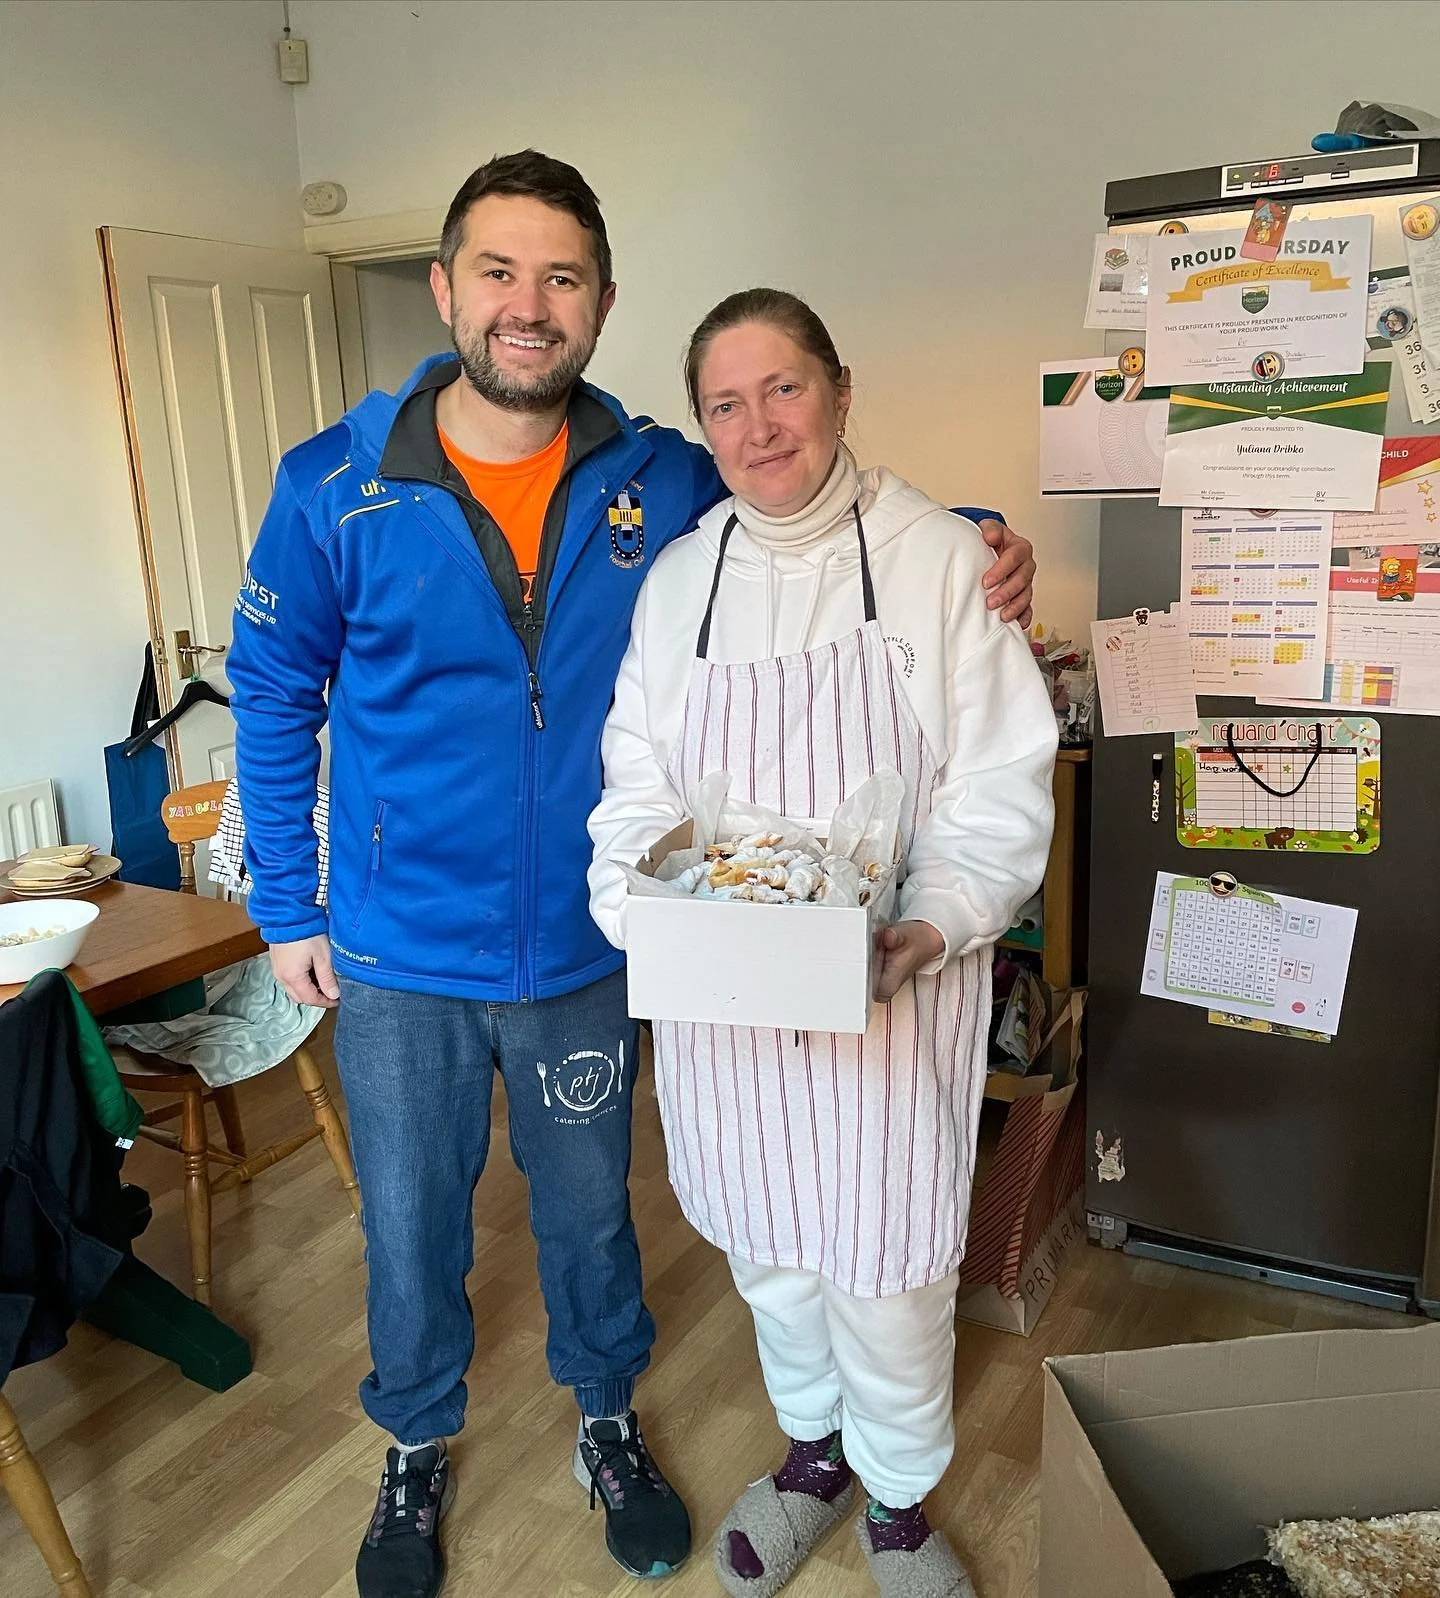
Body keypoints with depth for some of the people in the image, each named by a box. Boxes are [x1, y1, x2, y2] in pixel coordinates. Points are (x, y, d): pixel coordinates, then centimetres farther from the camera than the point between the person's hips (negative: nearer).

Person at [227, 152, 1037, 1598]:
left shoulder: (663, 485, -8)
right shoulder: (336, 488, -11)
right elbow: (274, 701, 0)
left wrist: (974, 548, -13)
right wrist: (286, 910, 1)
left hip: (585, 948, 1)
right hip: (399, 954, 0)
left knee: (588, 1209, 21)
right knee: (410, 1225, 18)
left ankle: (606, 1423, 50)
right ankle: (415, 1455, 47)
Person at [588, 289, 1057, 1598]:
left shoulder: (941, 558, -7)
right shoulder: (679, 577, 4)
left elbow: (1001, 787, -8)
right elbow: (639, 786, 5)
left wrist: (927, 933, -23)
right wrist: (640, 905, -13)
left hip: (894, 990, -3)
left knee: (886, 1260, 7)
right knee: (765, 1242, 19)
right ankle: (813, 1447, 48)